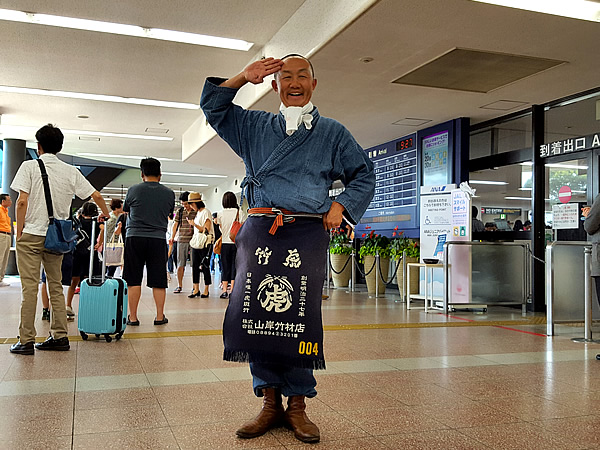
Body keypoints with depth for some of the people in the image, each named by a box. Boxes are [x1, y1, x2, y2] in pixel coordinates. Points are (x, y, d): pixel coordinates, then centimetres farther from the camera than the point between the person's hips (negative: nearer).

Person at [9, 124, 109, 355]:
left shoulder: (29, 167, -4)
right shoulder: (71, 171, 6)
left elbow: (22, 201, -12)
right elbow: (96, 196, 6)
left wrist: (19, 232, -4)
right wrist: (107, 215, 24)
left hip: (31, 234, -4)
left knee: (30, 288, -2)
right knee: (55, 286, 11)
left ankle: (26, 340, 1)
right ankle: (59, 336, 13)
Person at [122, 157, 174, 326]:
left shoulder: (134, 190, 0)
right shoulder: (169, 193, 4)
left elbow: (125, 209, 16)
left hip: (135, 238, -1)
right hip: (158, 239, 1)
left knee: (134, 280, 5)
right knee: (158, 280, 7)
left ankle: (132, 317, 8)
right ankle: (160, 316, 11)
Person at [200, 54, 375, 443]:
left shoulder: (332, 132, 15)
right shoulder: (255, 126, 19)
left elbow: (364, 173, 17)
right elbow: (213, 106, 20)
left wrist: (341, 207, 2)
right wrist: (244, 77, 7)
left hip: (307, 234, -2)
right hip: (260, 231, 2)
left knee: (299, 318, -5)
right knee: (255, 315, -2)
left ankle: (297, 403, 9)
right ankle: (270, 401, 11)